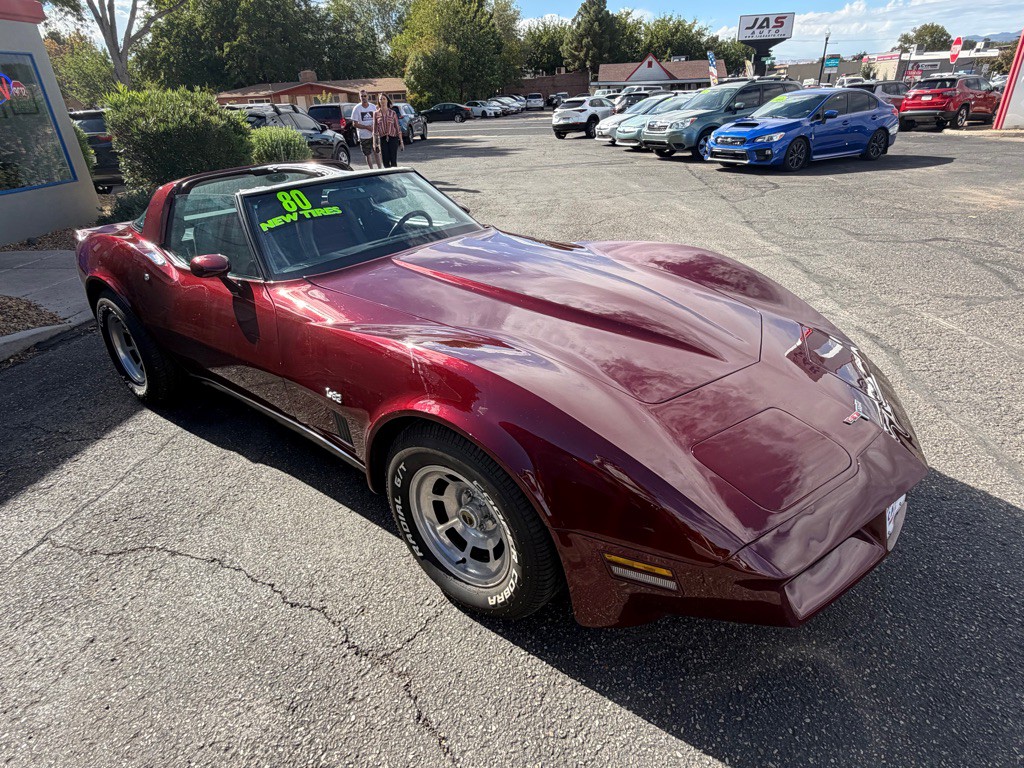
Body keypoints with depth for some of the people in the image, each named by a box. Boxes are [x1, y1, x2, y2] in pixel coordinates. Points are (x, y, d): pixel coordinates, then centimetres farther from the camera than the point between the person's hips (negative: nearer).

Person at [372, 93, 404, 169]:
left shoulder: (393, 113, 1)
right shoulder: (376, 113, 4)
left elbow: (398, 128, 3)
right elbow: (375, 129, 6)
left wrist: (401, 142, -1)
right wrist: (375, 142, 2)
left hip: (393, 138, -1)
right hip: (382, 139, 1)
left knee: (393, 160, -6)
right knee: (385, 160, -1)